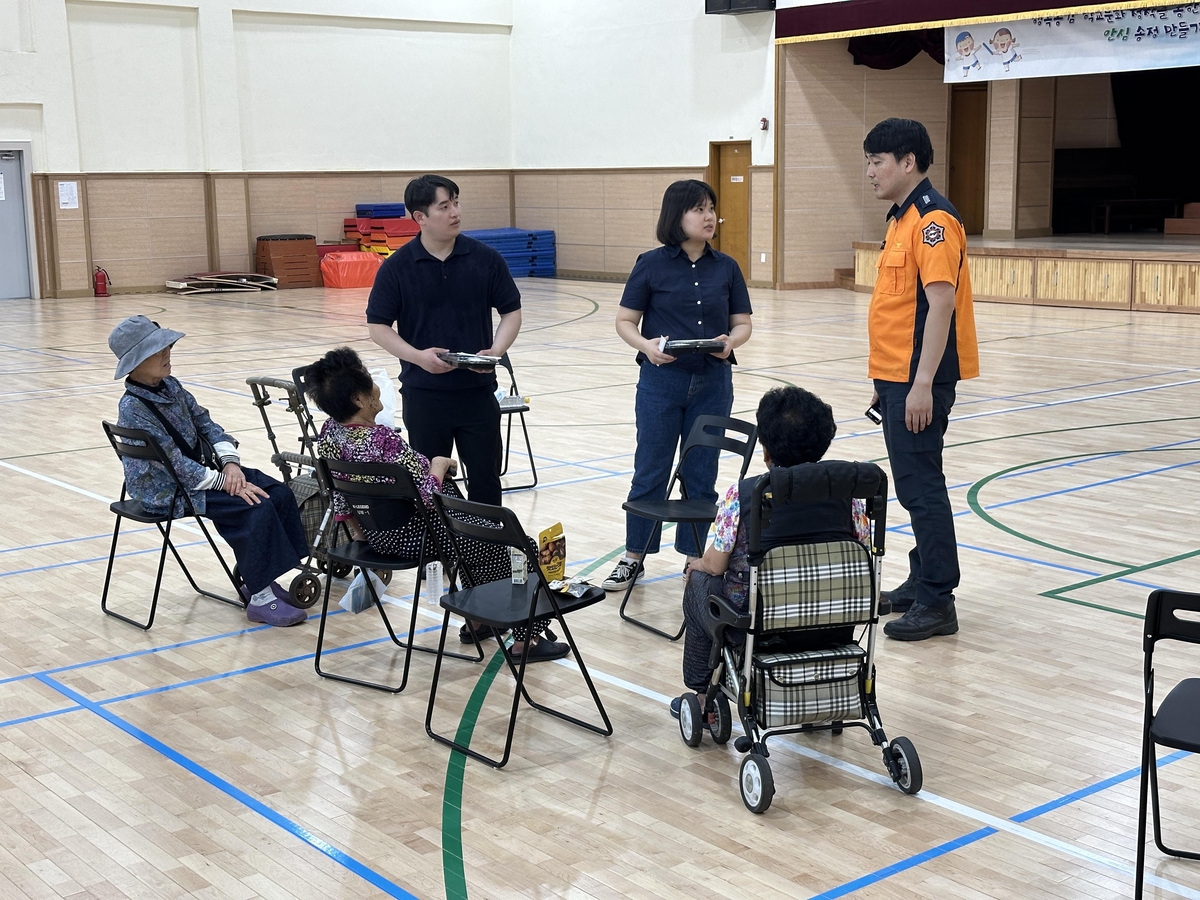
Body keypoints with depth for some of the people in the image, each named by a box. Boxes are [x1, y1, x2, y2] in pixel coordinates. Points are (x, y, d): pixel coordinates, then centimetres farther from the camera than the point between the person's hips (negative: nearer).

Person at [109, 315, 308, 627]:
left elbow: (205, 424, 8)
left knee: (278, 493, -7)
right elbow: (175, 465, -23)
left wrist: (230, 463, -9)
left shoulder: (170, 386, 4)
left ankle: (255, 578, 3)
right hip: (168, 492, -8)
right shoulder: (133, 409, -20)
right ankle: (260, 599, -14)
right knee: (256, 507, -23)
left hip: (202, 469, 8)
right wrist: (224, 481, -21)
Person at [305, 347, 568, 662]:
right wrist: (440, 463, -9)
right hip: (414, 537, -10)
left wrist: (358, 532, 21)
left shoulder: (329, 432, -4)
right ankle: (526, 639, 13)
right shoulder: (383, 441, -32)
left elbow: (339, 496, 7)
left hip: (378, 535, 10)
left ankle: (476, 621, 38)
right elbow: (428, 495, -27)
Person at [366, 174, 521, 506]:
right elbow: (377, 326, -1)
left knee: (485, 479, 7)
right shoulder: (396, 267, -4)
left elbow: (511, 311, 6)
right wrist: (417, 356, -16)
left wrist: (497, 350, -13)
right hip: (423, 394, -1)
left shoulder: (486, 259, -1)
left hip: (478, 391, 1)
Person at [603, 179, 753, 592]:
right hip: (662, 379, -2)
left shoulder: (726, 267, 4)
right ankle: (633, 557, 19)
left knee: (702, 475, 9)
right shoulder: (652, 264, -4)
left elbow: (743, 323, 7)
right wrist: (647, 346, -20)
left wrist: (730, 342, -14)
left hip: (712, 383, 2)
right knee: (650, 472, 6)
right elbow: (625, 321, -1)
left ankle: (697, 559, 21)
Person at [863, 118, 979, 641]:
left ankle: (937, 603, 0)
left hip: (919, 381, -10)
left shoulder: (933, 219, -14)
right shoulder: (901, 219, 16)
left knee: (921, 487, -6)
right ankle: (921, 583, 26)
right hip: (895, 378, 10)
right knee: (913, 485, 15)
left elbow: (941, 304, -21)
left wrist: (922, 384, -24)